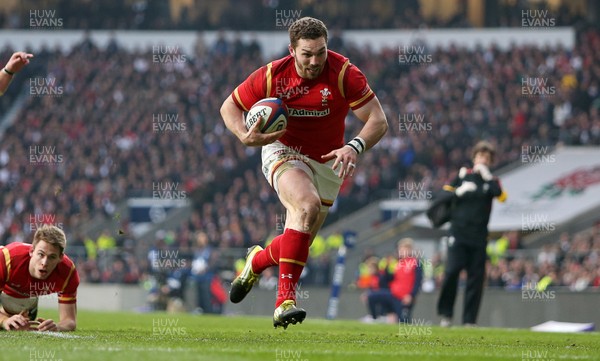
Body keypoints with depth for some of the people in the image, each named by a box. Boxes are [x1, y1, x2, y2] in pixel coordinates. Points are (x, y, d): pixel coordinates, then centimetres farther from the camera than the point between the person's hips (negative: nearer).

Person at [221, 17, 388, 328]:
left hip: (326, 163, 2)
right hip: (282, 152, -2)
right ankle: (285, 299, -35)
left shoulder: (344, 74, -19)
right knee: (308, 205, -34)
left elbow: (378, 121, -19)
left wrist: (355, 147, -38)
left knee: (298, 245, 6)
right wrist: (245, 136, -21)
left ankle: (257, 261, 44)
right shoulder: (272, 76, -15)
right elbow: (229, 107, -1)